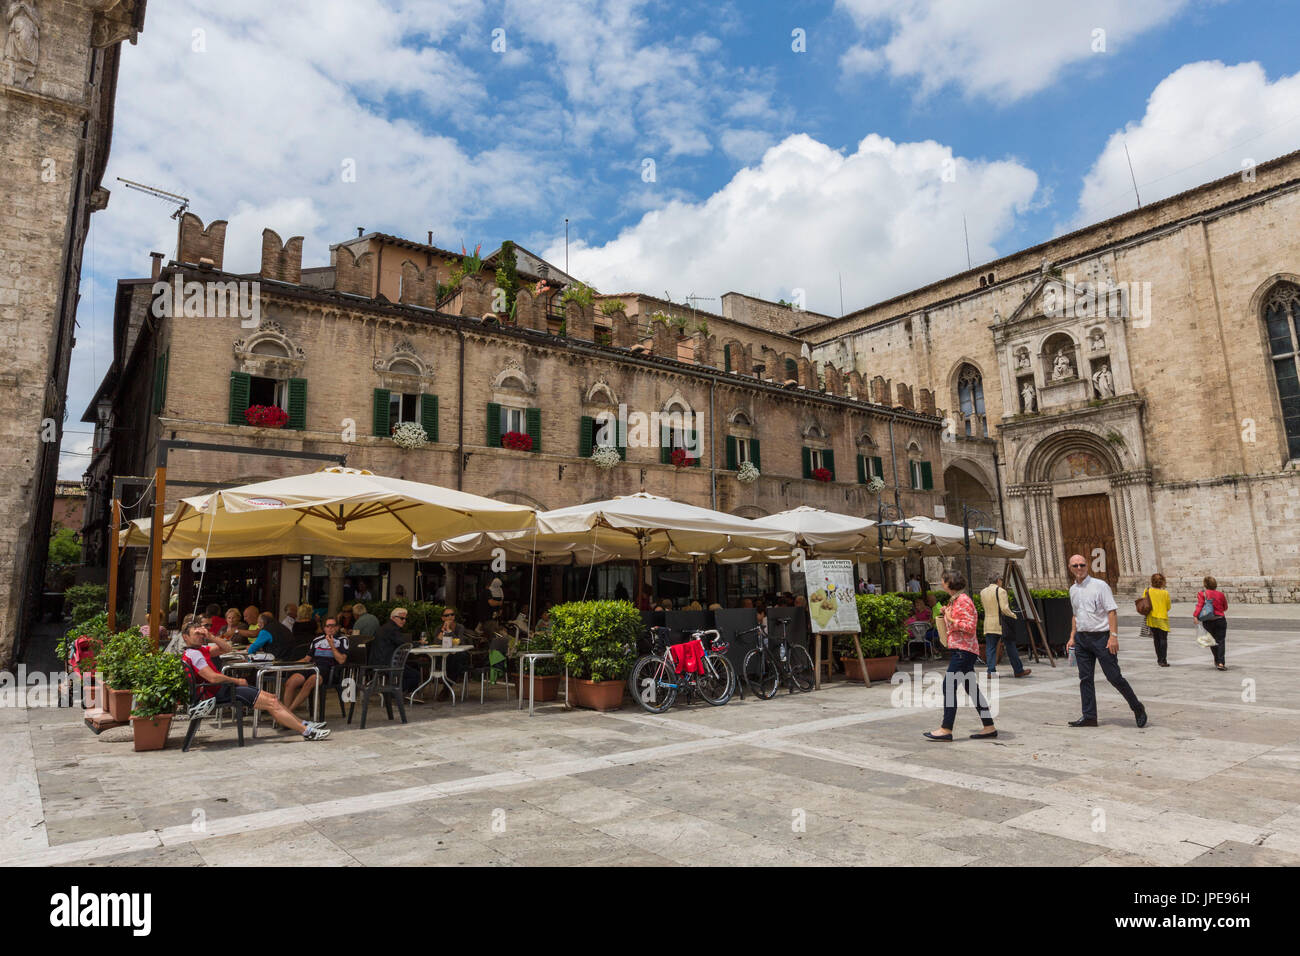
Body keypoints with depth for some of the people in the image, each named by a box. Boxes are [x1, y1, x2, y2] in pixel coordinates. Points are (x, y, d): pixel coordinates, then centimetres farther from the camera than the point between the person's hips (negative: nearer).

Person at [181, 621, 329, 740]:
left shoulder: (200, 649, 15)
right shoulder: (193, 654, -15)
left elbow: (226, 647, 15)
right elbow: (213, 678, -23)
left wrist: (210, 636, 1)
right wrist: (237, 681, -11)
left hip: (223, 687, 10)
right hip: (218, 693, -10)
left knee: (272, 697, 7)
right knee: (271, 703, -12)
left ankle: (302, 723, 9)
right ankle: (308, 731, -11)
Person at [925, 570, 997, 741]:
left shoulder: (963, 600, -14)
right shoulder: (953, 600, 17)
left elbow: (970, 626, -20)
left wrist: (951, 619, -20)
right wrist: (945, 615, 9)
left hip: (963, 649, -11)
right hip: (960, 649, 11)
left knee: (949, 685, -11)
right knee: (971, 688, 12)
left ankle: (946, 729, -8)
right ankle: (989, 728, 17)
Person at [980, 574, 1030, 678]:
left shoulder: (982, 592, 8)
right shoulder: (1001, 591, -11)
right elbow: (1004, 608, -17)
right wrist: (1014, 616, -3)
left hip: (988, 625, 5)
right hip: (1001, 624, -5)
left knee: (990, 648, 5)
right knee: (1011, 647, 6)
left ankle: (991, 671, 1)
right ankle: (1018, 670, 16)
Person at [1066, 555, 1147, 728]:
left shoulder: (1099, 585, -7)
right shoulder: (1073, 590, 13)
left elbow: (1111, 611, -11)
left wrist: (1113, 636, -19)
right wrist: (1072, 637, 16)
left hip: (1101, 637, -6)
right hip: (1081, 638, 6)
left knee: (1114, 677, -3)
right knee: (1085, 678, 6)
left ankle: (1137, 708, 18)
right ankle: (1089, 717, 11)